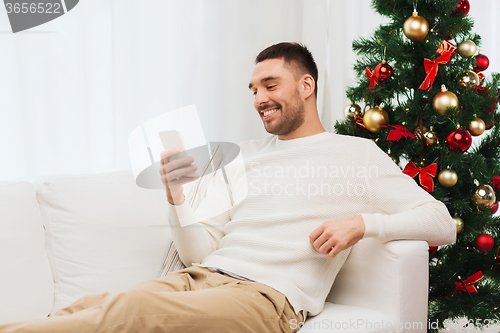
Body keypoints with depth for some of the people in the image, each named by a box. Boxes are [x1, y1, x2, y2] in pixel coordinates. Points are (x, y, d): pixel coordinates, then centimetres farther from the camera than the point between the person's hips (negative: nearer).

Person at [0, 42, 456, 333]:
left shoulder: (358, 155, 12)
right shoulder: (245, 159, 25)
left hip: (266, 295, -5)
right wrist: (177, 199, -1)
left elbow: (442, 224, 7)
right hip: (199, 277, 5)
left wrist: (362, 222, -8)